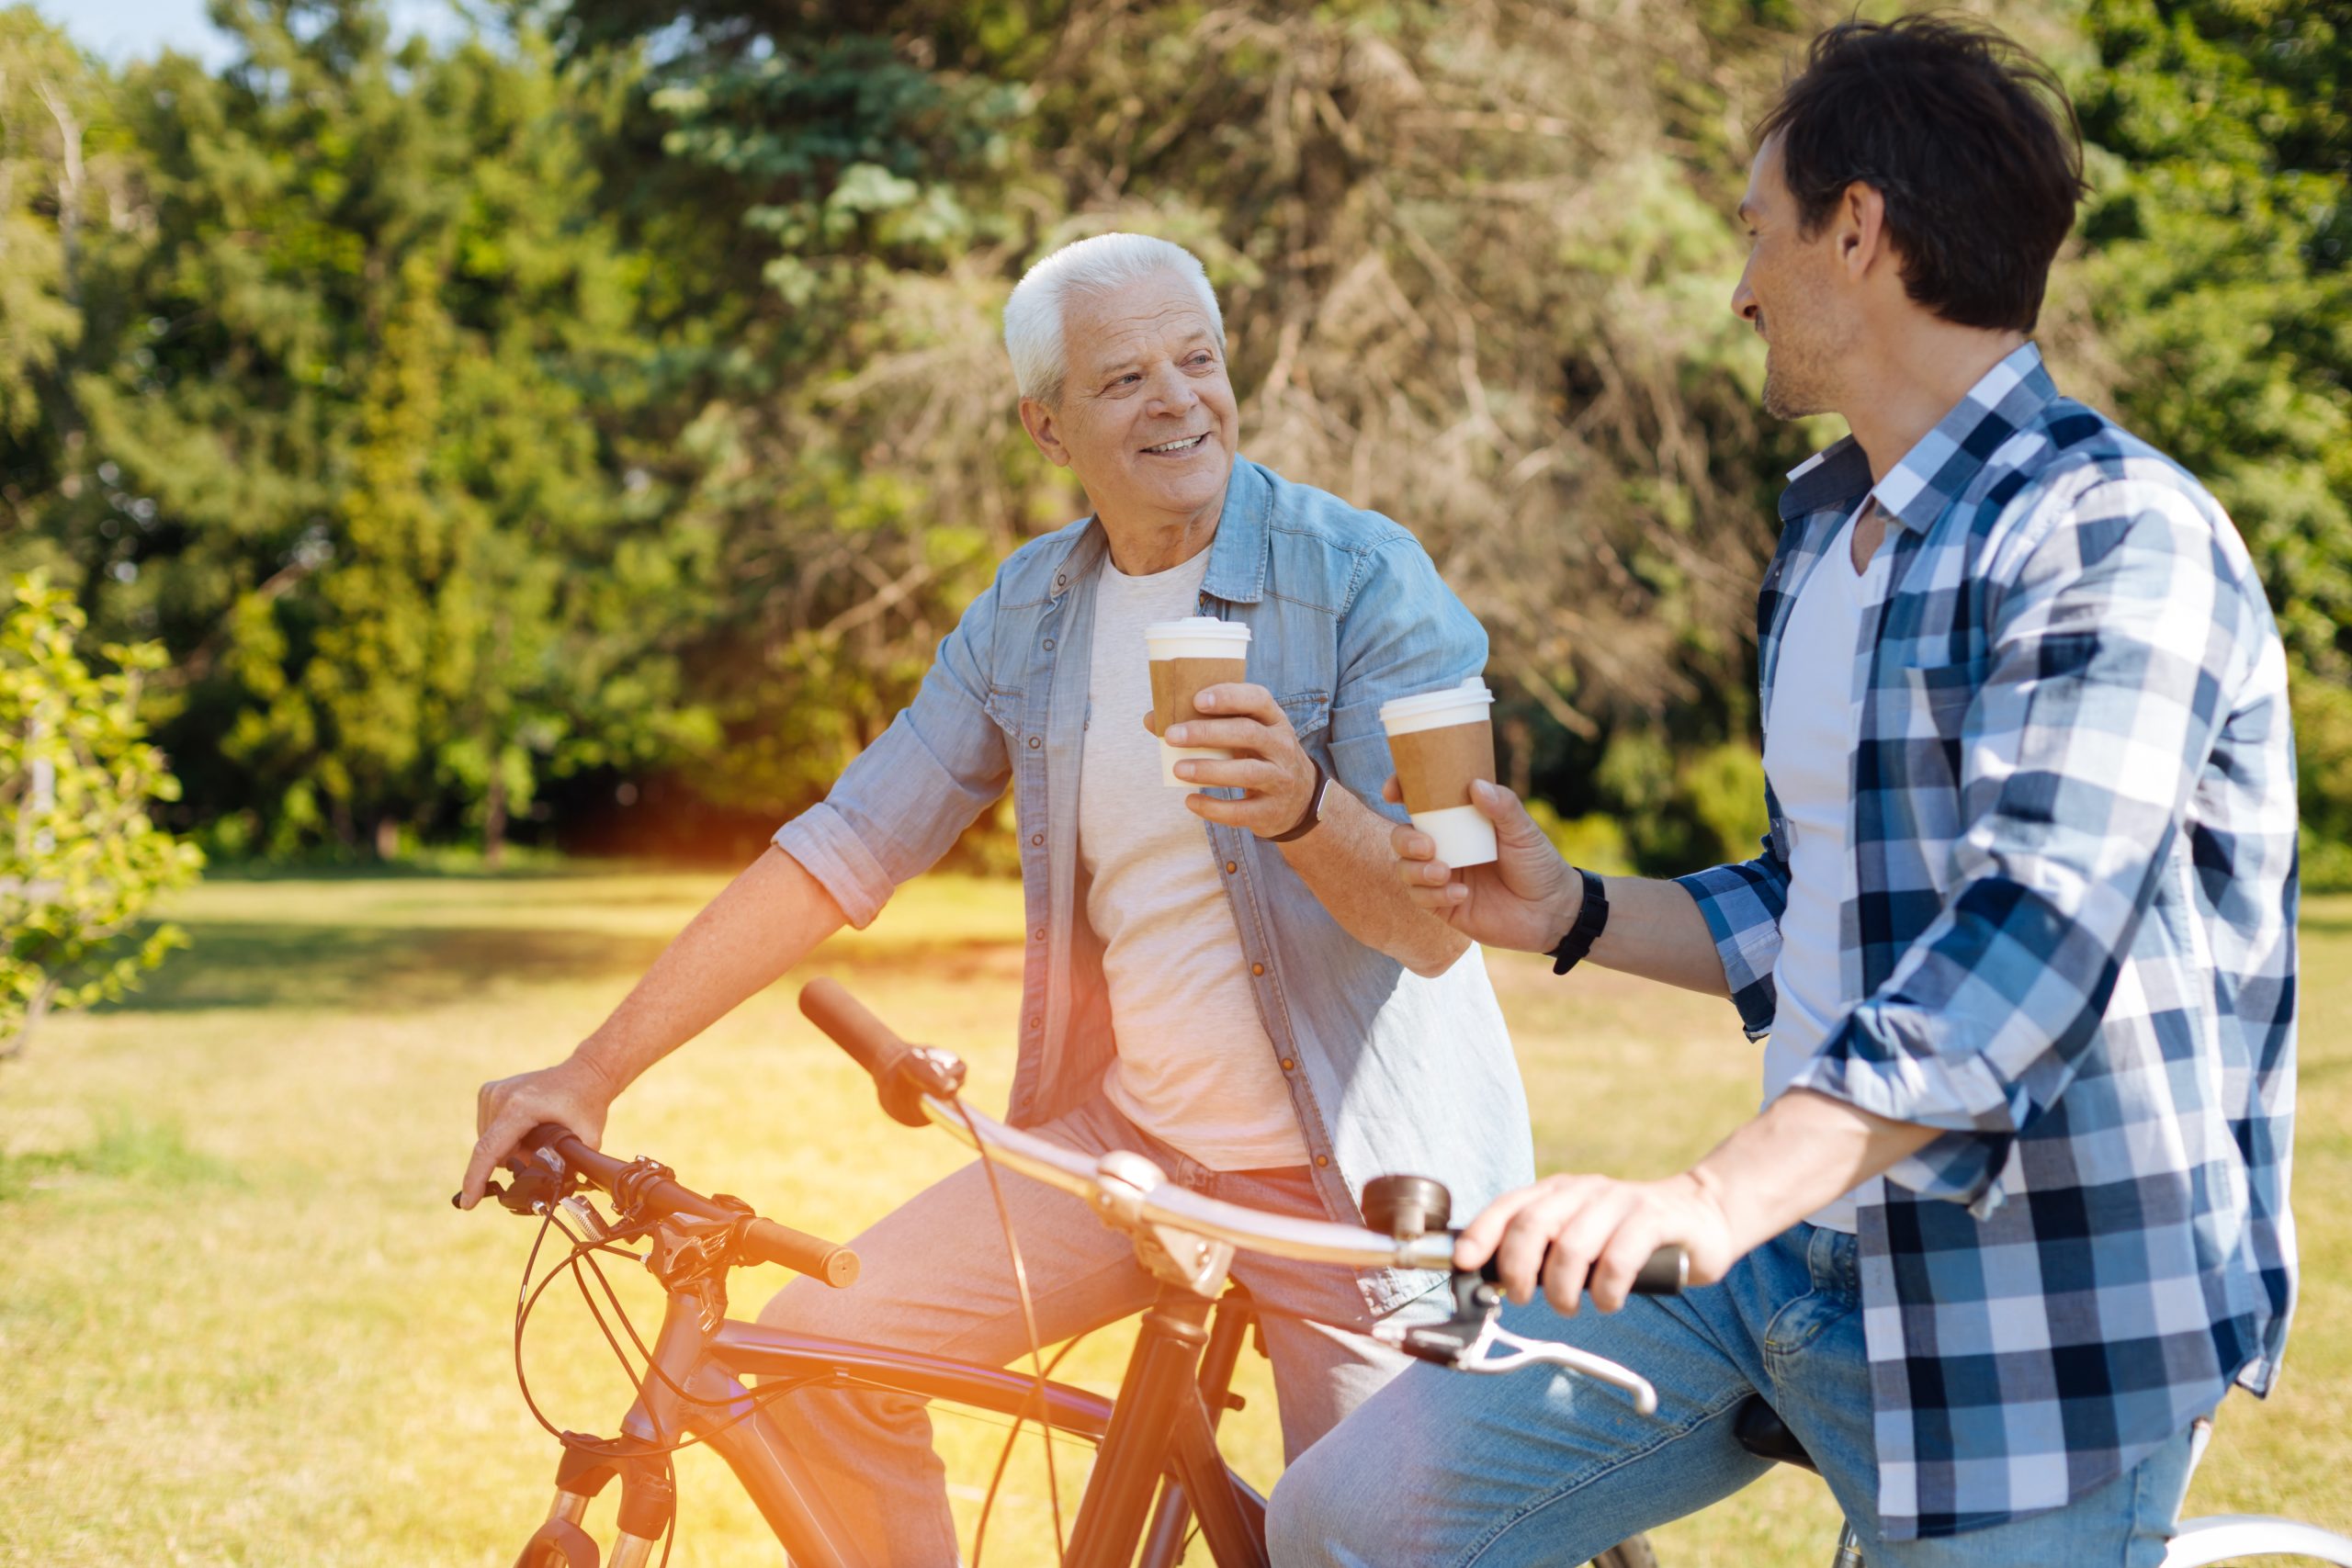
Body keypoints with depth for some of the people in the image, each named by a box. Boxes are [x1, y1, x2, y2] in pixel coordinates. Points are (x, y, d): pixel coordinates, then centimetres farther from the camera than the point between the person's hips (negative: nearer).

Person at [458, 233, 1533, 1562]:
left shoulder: (1362, 577, -12)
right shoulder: (1030, 613, 3)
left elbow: (1441, 920, -17)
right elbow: (844, 850, 4)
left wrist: (1302, 810, -39)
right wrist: (593, 1073, 0)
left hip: (1359, 1170, -5)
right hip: (1126, 1130, 5)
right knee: (822, 1346, -5)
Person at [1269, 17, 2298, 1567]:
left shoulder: (2118, 538, -16)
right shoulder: (1824, 528, 15)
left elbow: (2038, 936, -31)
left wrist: (1710, 1197, -43)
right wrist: (1573, 914, 9)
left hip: (2042, 1322, -8)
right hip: (1799, 1258, 8)